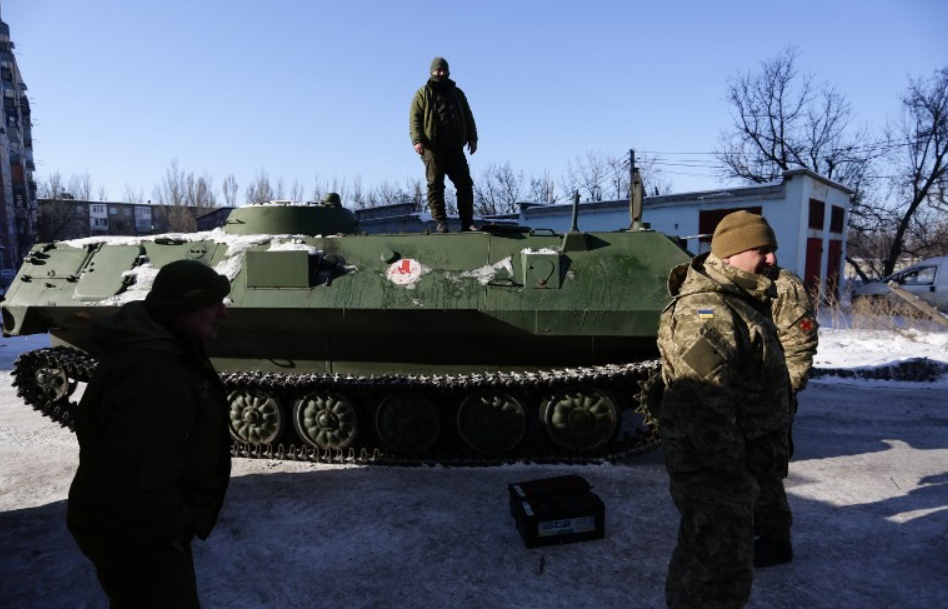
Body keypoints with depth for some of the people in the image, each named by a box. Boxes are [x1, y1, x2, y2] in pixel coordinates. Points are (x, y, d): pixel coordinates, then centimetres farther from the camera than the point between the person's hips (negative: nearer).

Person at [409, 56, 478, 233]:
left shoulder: (457, 93, 21)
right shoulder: (423, 94, 8)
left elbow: (468, 117, 21)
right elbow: (414, 119, 0)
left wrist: (472, 138, 9)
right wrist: (417, 140, -15)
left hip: (455, 148, 3)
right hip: (432, 148, -3)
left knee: (465, 184, -2)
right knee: (435, 185, -7)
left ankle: (467, 222, 2)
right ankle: (441, 222, -4)